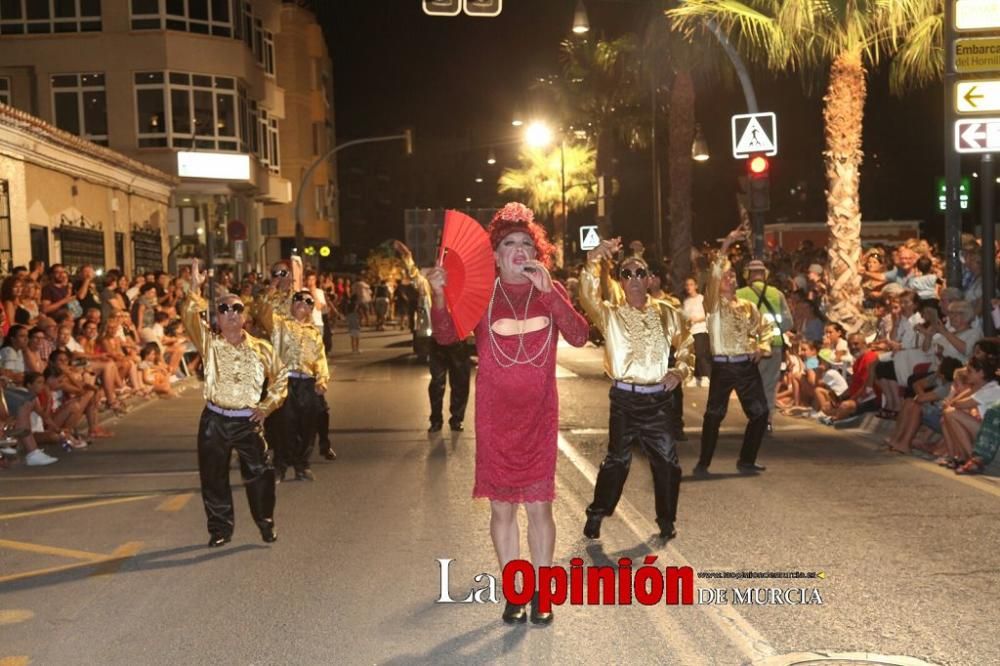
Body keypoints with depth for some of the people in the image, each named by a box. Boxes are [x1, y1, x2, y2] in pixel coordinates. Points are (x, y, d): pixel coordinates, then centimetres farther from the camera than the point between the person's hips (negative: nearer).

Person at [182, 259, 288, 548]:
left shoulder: (261, 348, 4)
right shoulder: (209, 343, 1)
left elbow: (280, 376, 12)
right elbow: (189, 319, -16)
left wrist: (268, 405, 3)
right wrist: (195, 289, -28)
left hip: (248, 421, 0)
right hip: (214, 420, 0)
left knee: (259, 473, 0)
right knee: (213, 477, 6)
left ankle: (266, 523, 19)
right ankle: (220, 528, 21)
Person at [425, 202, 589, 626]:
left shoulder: (551, 292, 3)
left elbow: (578, 337, -13)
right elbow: (445, 336, -11)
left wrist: (547, 289, -22)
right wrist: (439, 296, -28)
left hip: (539, 414, 0)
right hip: (494, 415, 0)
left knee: (538, 504, 3)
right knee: (502, 506, 7)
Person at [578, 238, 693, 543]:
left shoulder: (666, 312, 6)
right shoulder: (610, 314, -1)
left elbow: (686, 344, 16)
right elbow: (588, 297, -20)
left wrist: (679, 370, -2)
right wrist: (593, 262, -35)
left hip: (659, 398, 2)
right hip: (625, 398, -2)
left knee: (666, 459, 4)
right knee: (618, 458, 4)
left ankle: (666, 520, 21)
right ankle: (596, 515, 20)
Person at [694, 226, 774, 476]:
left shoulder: (747, 306, 12)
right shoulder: (714, 304, -2)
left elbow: (764, 327, 24)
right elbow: (714, 275, -17)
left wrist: (762, 347, 4)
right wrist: (726, 245, -23)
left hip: (747, 366, 5)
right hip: (723, 366, -4)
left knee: (760, 413, 3)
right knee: (714, 415, -3)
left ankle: (746, 461, 18)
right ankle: (703, 463, 10)